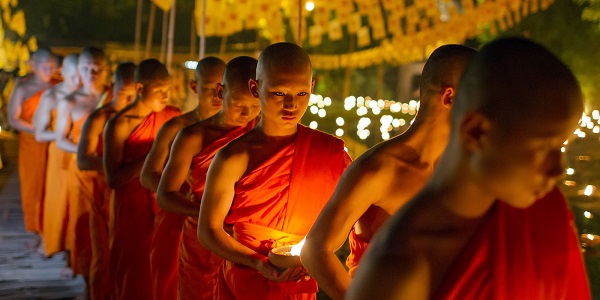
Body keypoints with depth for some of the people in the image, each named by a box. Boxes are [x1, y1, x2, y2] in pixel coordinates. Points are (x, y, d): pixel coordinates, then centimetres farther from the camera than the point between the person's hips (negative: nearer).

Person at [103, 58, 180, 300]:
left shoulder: (173, 117, 2)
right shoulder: (119, 124, -10)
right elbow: (113, 179, -14)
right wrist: (150, 157, -20)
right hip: (132, 210, -3)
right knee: (133, 279, 7)